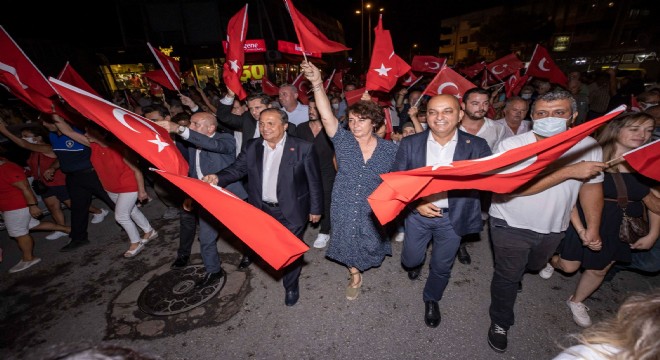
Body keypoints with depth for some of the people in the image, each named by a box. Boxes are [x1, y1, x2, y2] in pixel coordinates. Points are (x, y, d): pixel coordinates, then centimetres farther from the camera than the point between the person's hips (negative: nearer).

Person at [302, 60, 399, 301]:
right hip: (344, 211, 0)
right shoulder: (343, 141, -11)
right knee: (348, 245, 18)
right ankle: (355, 276, 48)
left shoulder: (390, 149, -10)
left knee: (371, 246, 22)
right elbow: (326, 116, -25)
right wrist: (317, 83, -37)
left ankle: (369, 262, 59)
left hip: (374, 212, 0)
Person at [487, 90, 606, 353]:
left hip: (554, 228, 5)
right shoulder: (512, 145, -23)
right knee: (508, 276, 10)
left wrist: (593, 227, 5)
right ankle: (499, 323, 34)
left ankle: (514, 273, 65)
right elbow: (514, 187, -33)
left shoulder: (588, 146, -9)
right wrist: (570, 171, -33)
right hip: (512, 225, -5)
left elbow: (592, 186, 3)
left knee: (534, 266, 30)